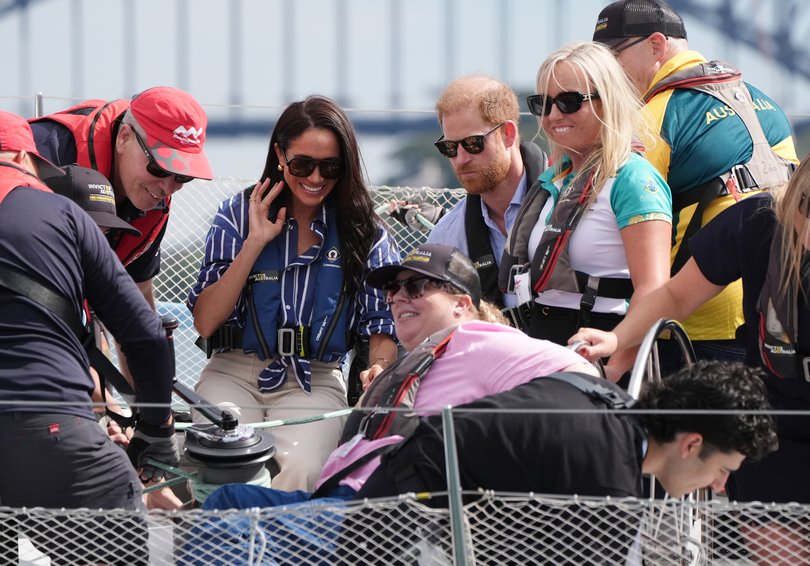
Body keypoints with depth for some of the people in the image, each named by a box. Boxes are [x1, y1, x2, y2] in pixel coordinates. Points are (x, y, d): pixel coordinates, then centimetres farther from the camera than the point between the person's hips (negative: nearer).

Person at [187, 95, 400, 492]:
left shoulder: (363, 232, 5)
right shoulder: (239, 214, 4)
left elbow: (382, 327, 3)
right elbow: (205, 322, -2)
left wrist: (378, 369, -22)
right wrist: (254, 244, -10)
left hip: (315, 384, 0)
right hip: (234, 374, 0)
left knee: (299, 469, -34)